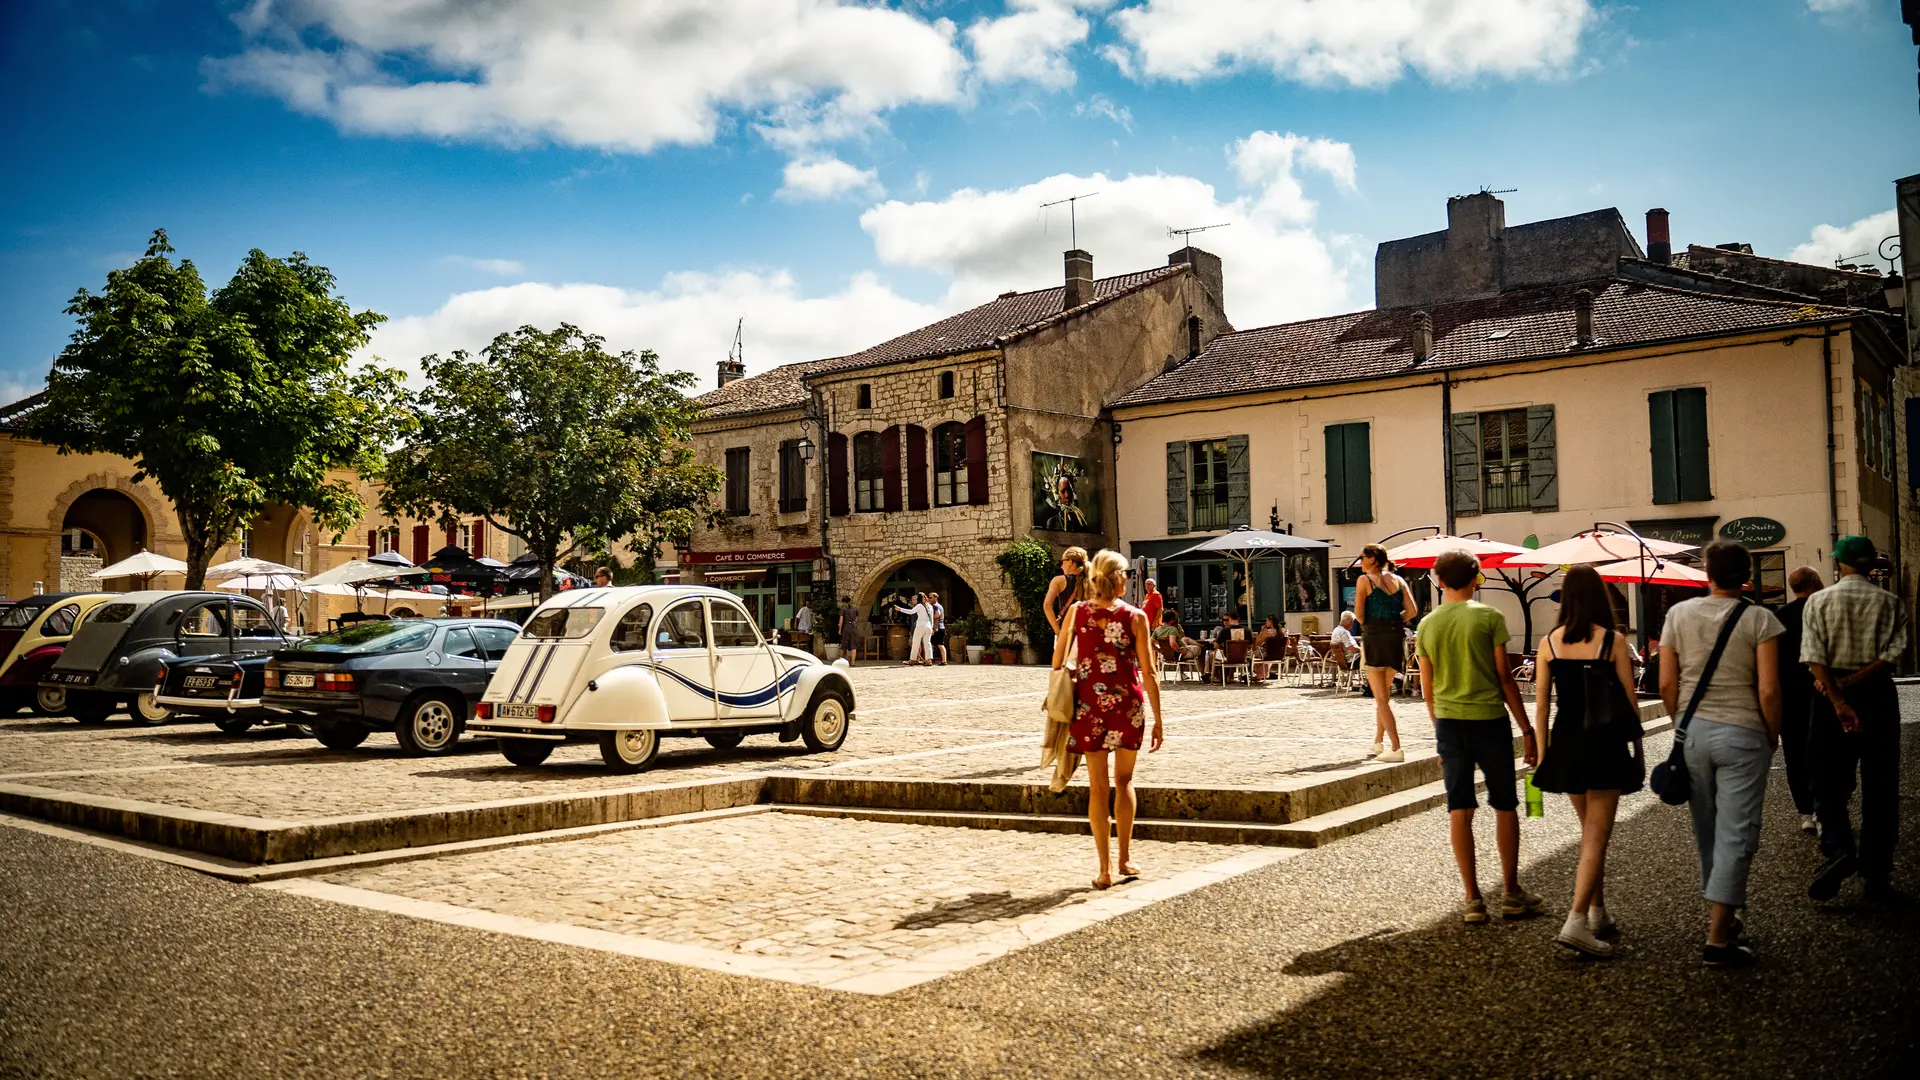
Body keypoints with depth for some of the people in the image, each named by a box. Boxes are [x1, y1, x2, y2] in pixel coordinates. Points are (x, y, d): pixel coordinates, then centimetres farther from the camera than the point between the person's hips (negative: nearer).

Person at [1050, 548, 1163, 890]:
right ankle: (1125, 859, 19)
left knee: (1098, 786, 7)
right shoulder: (1135, 616, -5)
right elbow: (1148, 673, -5)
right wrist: (1157, 720, 1)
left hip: (1090, 704, 0)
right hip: (1128, 704, 0)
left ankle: (1105, 869, 6)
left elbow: (1057, 663, 2)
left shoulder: (1076, 612, -2)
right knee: (1124, 780, 19)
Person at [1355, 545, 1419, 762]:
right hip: (1397, 636, 5)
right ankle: (1378, 742, 27)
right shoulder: (1398, 580, 11)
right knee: (1384, 693, 21)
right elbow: (1412, 610, 3)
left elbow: (1359, 613, -9)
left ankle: (1396, 749, -10)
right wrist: (1394, 622, 14)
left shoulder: (1365, 580, -3)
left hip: (1375, 637, -5)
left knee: (1381, 697, -2)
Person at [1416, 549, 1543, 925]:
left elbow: (1427, 688, 8)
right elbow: (1505, 677, -6)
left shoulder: (1427, 624, 4)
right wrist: (1527, 729, 0)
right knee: (1505, 807, 11)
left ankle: (1472, 898, 7)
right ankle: (1511, 893, 16)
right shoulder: (1489, 617, -6)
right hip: (1489, 719, -3)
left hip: (1448, 722, 3)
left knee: (1459, 810, 6)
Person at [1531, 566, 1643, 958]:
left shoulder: (1549, 643, 0)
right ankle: (1576, 922, -12)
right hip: (1604, 745, -3)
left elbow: (1541, 705, 1)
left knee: (1590, 830, 20)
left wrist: (1543, 754, 9)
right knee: (1596, 835, -2)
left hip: (1565, 745, 4)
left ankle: (1598, 914, 27)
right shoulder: (1612, 642, -8)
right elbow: (1628, 702, -5)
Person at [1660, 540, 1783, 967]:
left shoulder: (1679, 614, 1)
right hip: (1742, 734, -3)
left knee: (1706, 829, 16)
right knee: (1736, 835, 1)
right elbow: (1768, 691, -12)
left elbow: (1667, 684, 1)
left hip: (1692, 730, 3)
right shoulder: (1760, 620, -6)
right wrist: (1773, 735, 4)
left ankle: (1719, 913, 31)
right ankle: (1718, 938, 0)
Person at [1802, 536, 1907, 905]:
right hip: (1877, 695, 1)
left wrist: (1839, 702, -16)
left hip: (1831, 697, -1)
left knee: (1828, 782, 6)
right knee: (1879, 787, 8)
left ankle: (1838, 848, -18)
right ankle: (1877, 876, 11)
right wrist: (1852, 682, -11)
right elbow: (1893, 653, -10)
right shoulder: (1888, 602, 1)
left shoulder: (1819, 601, -1)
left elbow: (1815, 657, -12)